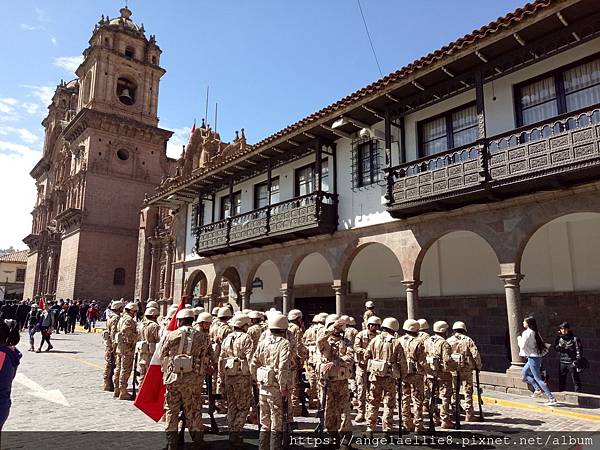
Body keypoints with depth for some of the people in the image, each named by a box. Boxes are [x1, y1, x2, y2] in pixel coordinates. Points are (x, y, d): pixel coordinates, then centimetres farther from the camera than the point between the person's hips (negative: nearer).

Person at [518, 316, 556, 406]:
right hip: (536, 356, 9)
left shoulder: (527, 333, -17)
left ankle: (551, 399, -3)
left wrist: (519, 339, 1)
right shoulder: (534, 332, 9)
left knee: (538, 378, -5)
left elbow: (523, 346, -16)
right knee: (524, 372, 20)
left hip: (533, 357, -9)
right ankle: (537, 388, 19)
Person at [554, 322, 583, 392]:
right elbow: (556, 348, 14)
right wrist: (560, 346, -7)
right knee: (561, 380, 13)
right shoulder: (560, 338, 9)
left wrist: (577, 361, -15)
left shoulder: (575, 339, -5)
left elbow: (579, 350, -7)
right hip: (562, 362, 5)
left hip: (572, 363, -5)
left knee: (575, 380, -3)